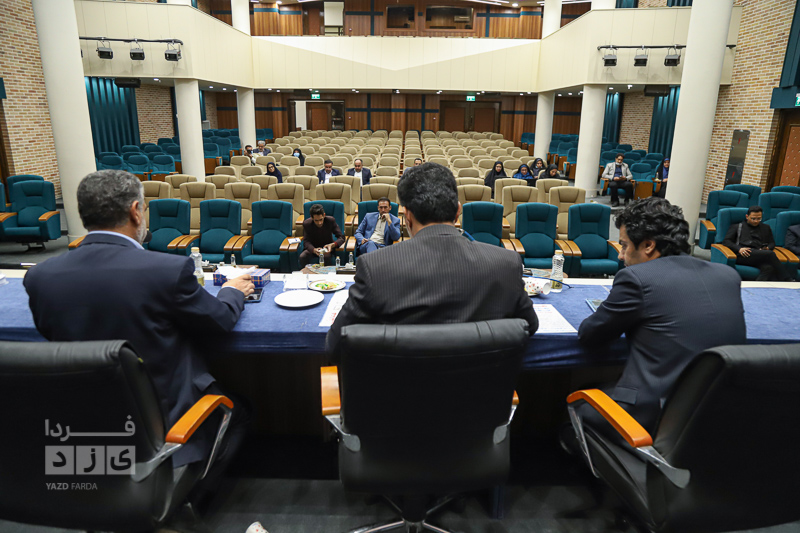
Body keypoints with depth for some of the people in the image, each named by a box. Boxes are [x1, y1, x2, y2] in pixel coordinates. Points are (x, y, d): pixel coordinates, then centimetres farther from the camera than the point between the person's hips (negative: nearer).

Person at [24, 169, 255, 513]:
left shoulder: (40, 276, -11)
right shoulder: (169, 269, -25)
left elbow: (50, 334, 7)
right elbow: (219, 322, -10)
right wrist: (233, 291, 11)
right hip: (162, 423, -5)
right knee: (234, 411, 24)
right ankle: (190, 497, 31)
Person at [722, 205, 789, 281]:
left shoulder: (766, 228, 35)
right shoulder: (737, 227, 24)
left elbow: (772, 243, 33)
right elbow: (726, 241, 11)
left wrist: (768, 248, 6)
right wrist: (739, 249, -9)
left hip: (761, 256, 3)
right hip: (743, 255, -3)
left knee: (768, 268, -36)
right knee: (770, 254, -32)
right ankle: (784, 279, -25)